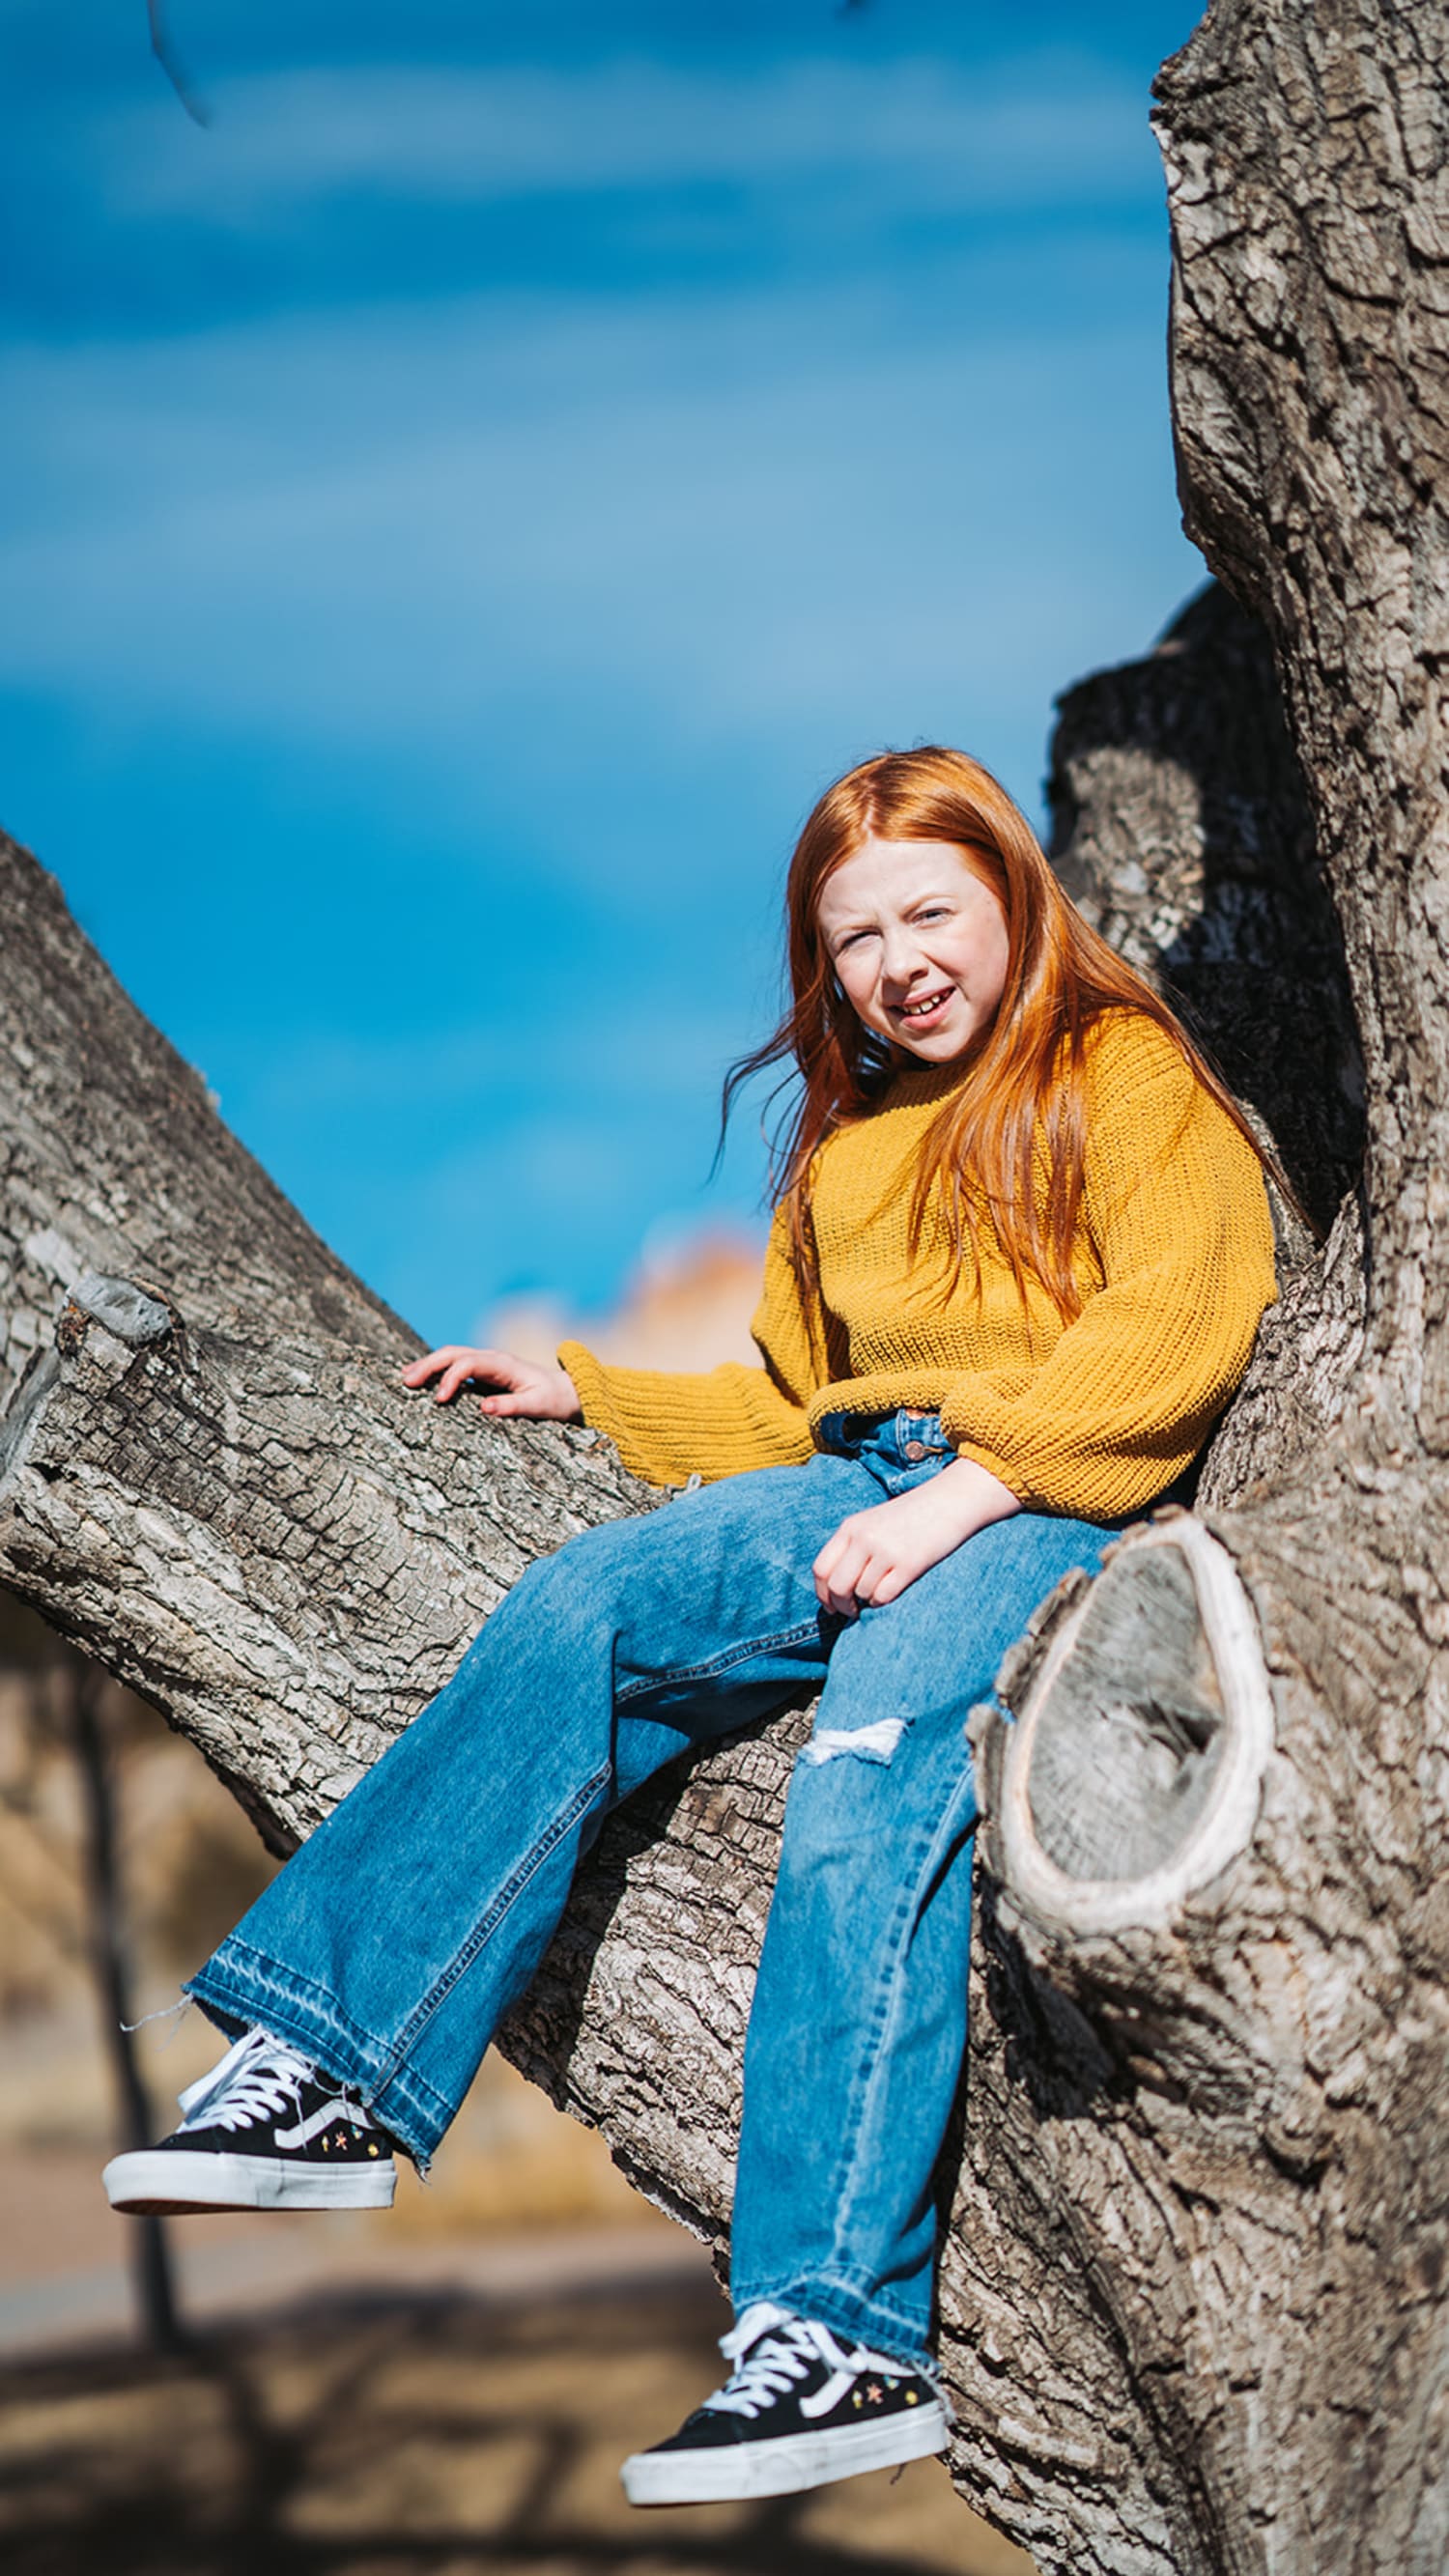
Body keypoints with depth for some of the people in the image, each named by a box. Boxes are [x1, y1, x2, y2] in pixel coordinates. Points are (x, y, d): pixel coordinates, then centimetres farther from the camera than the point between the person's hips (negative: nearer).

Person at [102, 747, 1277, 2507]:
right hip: (855, 1487, 6)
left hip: (1049, 1500, -6)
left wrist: (962, 1493, -17)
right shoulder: (846, 1139, 28)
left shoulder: (1123, 1072, 6)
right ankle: (325, 2074, -27)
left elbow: (1178, 1318, -9)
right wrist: (585, 1397, 23)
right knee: (577, 1614, -20)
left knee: (872, 1765, -33)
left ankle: (844, 2329, -40)